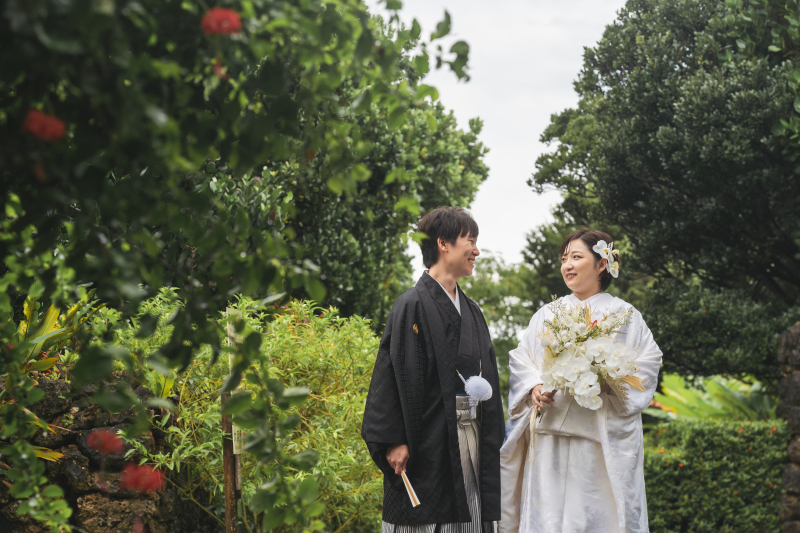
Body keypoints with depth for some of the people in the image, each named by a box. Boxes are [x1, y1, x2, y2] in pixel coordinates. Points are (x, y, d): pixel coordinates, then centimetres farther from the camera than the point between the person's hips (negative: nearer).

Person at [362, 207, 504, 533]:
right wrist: (393, 441, -20)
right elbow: (395, 374, -14)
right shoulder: (413, 305, -7)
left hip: (470, 432, 7)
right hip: (429, 441, -7)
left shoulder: (471, 311, 16)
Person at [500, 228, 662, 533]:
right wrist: (534, 387, -7)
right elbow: (520, 360, 13)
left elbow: (648, 363, 0)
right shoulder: (547, 315, 17)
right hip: (550, 436, 3)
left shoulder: (623, 314, 7)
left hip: (601, 440, -3)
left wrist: (609, 381, -15)